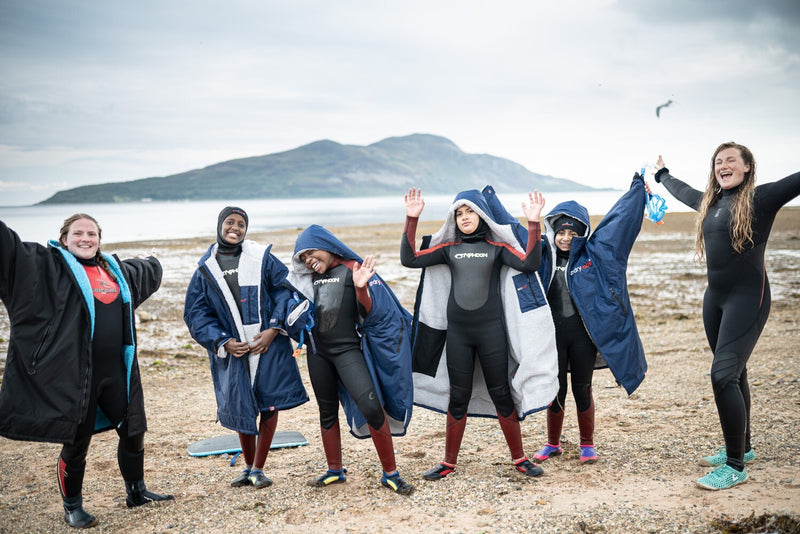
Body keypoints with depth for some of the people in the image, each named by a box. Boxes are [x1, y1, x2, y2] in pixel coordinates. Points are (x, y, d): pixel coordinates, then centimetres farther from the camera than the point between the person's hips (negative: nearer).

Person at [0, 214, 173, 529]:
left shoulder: (115, 268, 13)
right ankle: (72, 507, 28)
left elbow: (145, 271, 37)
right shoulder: (49, 265, -4)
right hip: (75, 375, -6)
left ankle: (136, 492, 36)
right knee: (76, 443, 6)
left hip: (117, 373, 6)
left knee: (133, 432, 14)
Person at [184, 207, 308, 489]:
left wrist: (272, 330, -12)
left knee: (269, 405, 0)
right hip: (232, 349, 1)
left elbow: (285, 291, -2)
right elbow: (196, 313, 3)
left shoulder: (261, 258, -1)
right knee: (241, 408, 8)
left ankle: (258, 469, 15)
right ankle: (248, 468, 28)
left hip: (268, 343, -1)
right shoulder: (206, 268, 4)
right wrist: (223, 342, -9)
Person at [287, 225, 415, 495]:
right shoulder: (309, 278, 12)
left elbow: (371, 314, -11)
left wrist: (361, 288, -26)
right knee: (327, 412, 14)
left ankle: (390, 473, -8)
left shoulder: (354, 269, -6)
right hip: (318, 351, 6)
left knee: (371, 406, -18)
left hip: (347, 349, -6)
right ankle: (335, 471, 30)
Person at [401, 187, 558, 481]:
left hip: (491, 330, -2)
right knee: (458, 397, 9)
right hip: (457, 332, 2)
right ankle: (449, 462, 20)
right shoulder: (448, 247, 8)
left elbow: (529, 263, -13)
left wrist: (533, 223, -20)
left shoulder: (497, 247, 2)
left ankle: (519, 458, 18)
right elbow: (410, 259, 1)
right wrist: (412, 219, -5)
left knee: (501, 395, 5)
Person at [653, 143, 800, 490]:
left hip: (748, 298, -7)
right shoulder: (710, 202, 12)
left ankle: (735, 467, -8)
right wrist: (662, 175, 49)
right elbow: (682, 191, 33)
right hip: (715, 297, 7)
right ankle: (742, 447, 30)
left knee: (723, 374, -15)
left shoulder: (761, 198, -9)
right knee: (734, 373, 16)